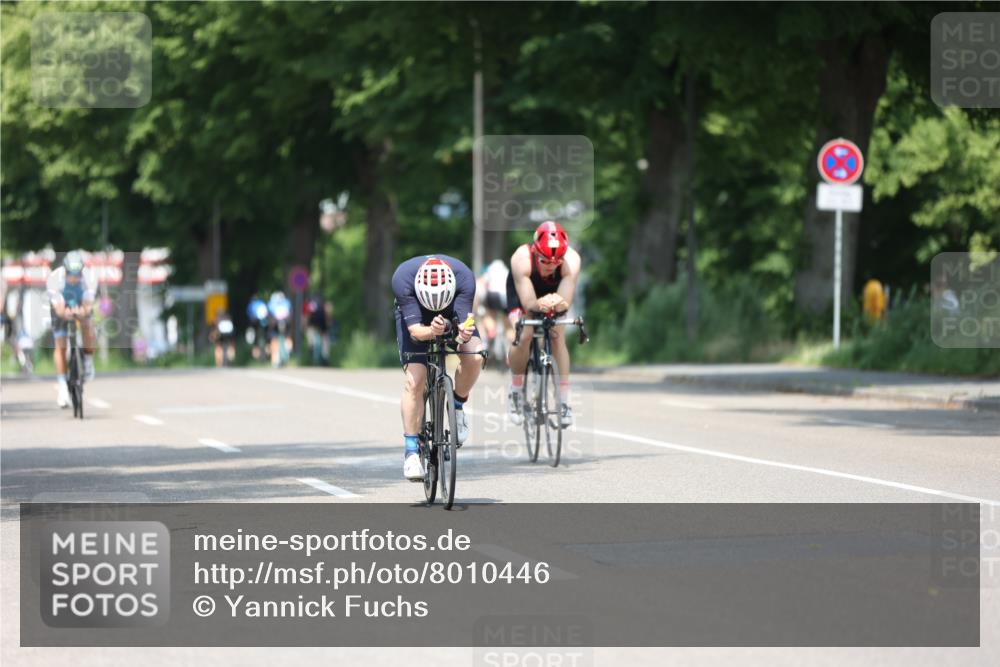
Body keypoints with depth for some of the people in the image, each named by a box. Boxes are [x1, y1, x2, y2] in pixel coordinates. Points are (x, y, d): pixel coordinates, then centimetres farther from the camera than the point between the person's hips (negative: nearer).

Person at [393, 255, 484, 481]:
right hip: (414, 314, -1)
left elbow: (463, 323, -35)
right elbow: (415, 329, -38)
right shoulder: (403, 278, -38)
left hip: (454, 313, 1)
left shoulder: (464, 278, -36)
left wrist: (464, 333, -58)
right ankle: (411, 450, -9)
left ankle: (457, 406, -1)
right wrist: (431, 331, -60)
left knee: (474, 356, -27)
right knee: (414, 380, -17)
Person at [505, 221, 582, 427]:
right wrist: (540, 304, -62)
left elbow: (566, 302, -39)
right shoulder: (522, 258, -40)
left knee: (558, 337, -19)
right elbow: (528, 302, -40)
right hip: (523, 293, -1)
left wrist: (558, 303, -62)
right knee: (524, 335, -24)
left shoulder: (571, 260, -36)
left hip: (553, 294, 1)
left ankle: (564, 401, -11)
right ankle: (516, 391, -2)